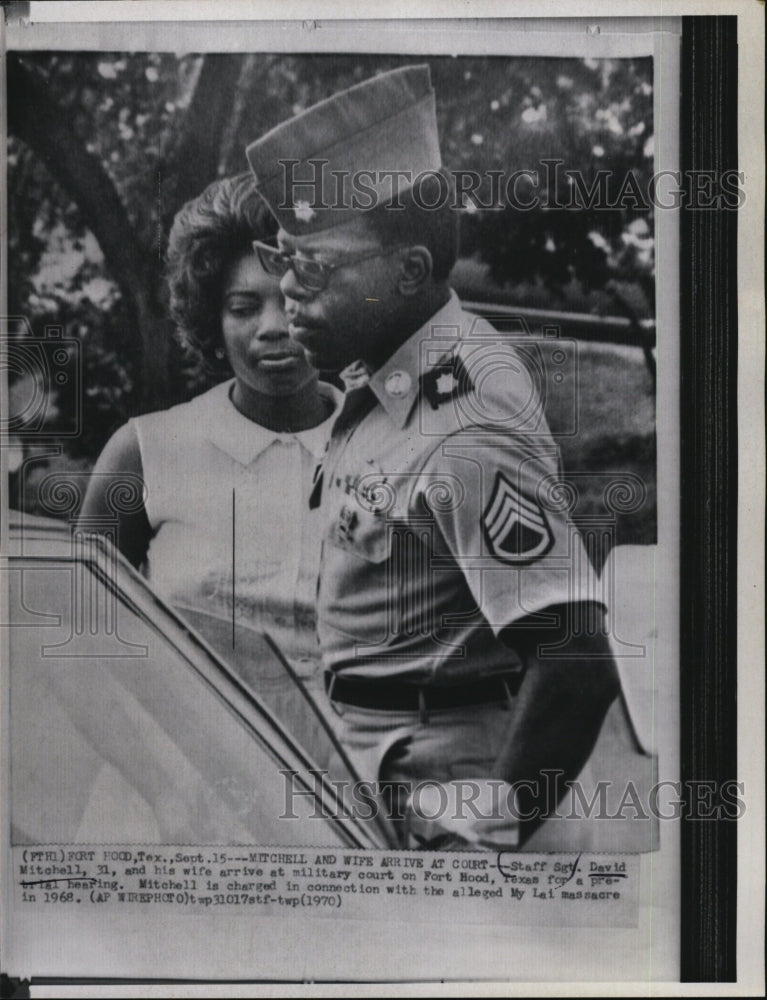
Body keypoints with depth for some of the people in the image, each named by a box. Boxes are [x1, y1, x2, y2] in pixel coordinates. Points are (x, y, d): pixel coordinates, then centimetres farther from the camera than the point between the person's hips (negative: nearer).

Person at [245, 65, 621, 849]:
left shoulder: (465, 440, -29)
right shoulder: (382, 367, 0)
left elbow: (578, 660, -31)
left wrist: (490, 827, -23)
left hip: (427, 784, -9)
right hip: (365, 751, 9)